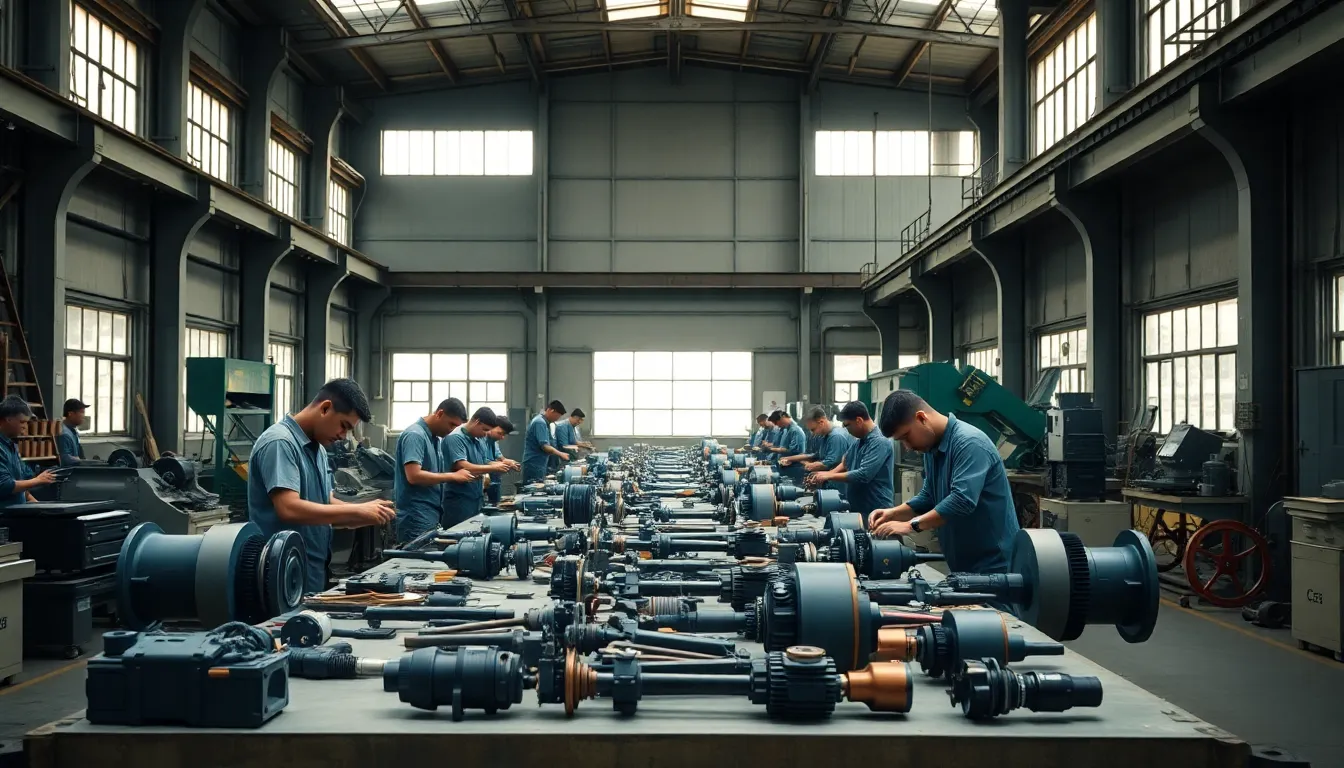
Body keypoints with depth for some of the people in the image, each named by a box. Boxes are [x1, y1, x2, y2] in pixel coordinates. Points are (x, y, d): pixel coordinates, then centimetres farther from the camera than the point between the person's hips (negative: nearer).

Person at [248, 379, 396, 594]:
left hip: (314, 573, 9)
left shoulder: (317, 448, 13)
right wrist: (358, 511, -22)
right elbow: (289, 509, -27)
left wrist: (367, 512, -3)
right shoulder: (279, 443, -16)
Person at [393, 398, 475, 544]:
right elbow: (414, 476, -23)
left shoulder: (436, 438, 15)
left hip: (433, 515, 9)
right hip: (417, 517, -9)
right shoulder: (415, 435, -14)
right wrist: (453, 476, -17)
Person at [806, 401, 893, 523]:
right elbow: (845, 464, 20)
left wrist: (829, 476, -19)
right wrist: (823, 476, 2)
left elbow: (863, 475, -26)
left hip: (876, 512, -9)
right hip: (856, 508, 9)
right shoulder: (858, 441, 11)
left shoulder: (880, 442, -19)